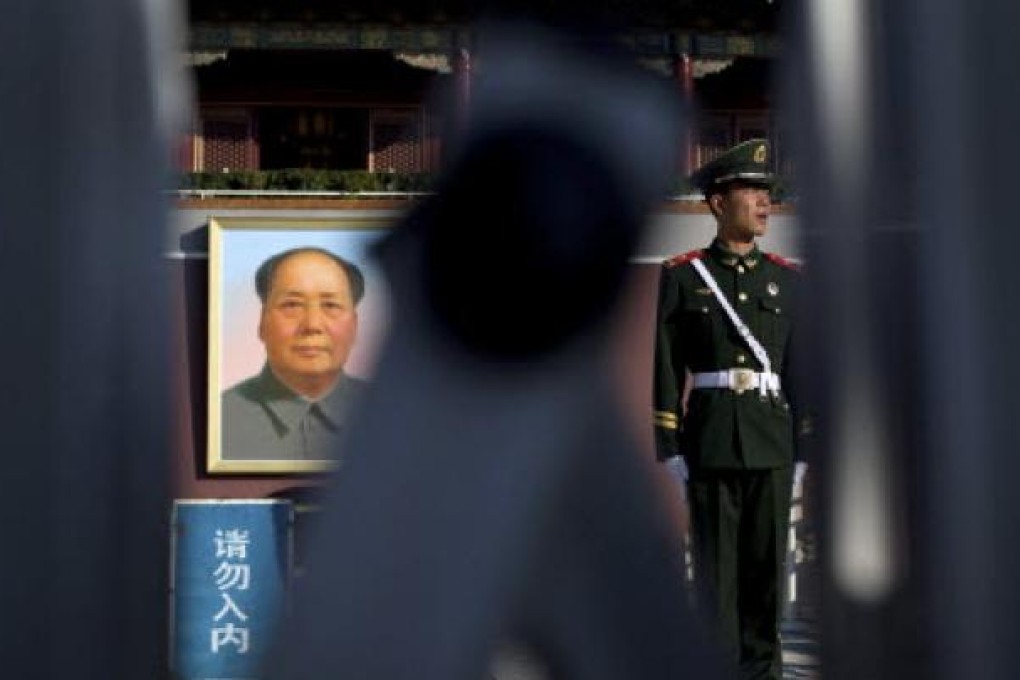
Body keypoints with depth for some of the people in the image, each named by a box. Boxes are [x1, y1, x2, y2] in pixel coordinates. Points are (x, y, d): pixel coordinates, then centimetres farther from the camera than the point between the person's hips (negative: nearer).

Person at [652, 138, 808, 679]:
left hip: (772, 444, 2)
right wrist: (668, 448, -6)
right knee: (715, 563, 2)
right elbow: (666, 368, -1)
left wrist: (805, 448, 4)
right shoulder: (681, 276, 1)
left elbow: (801, 368, 8)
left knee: (767, 559, 5)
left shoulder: (787, 279, 9)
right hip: (709, 444, -2)